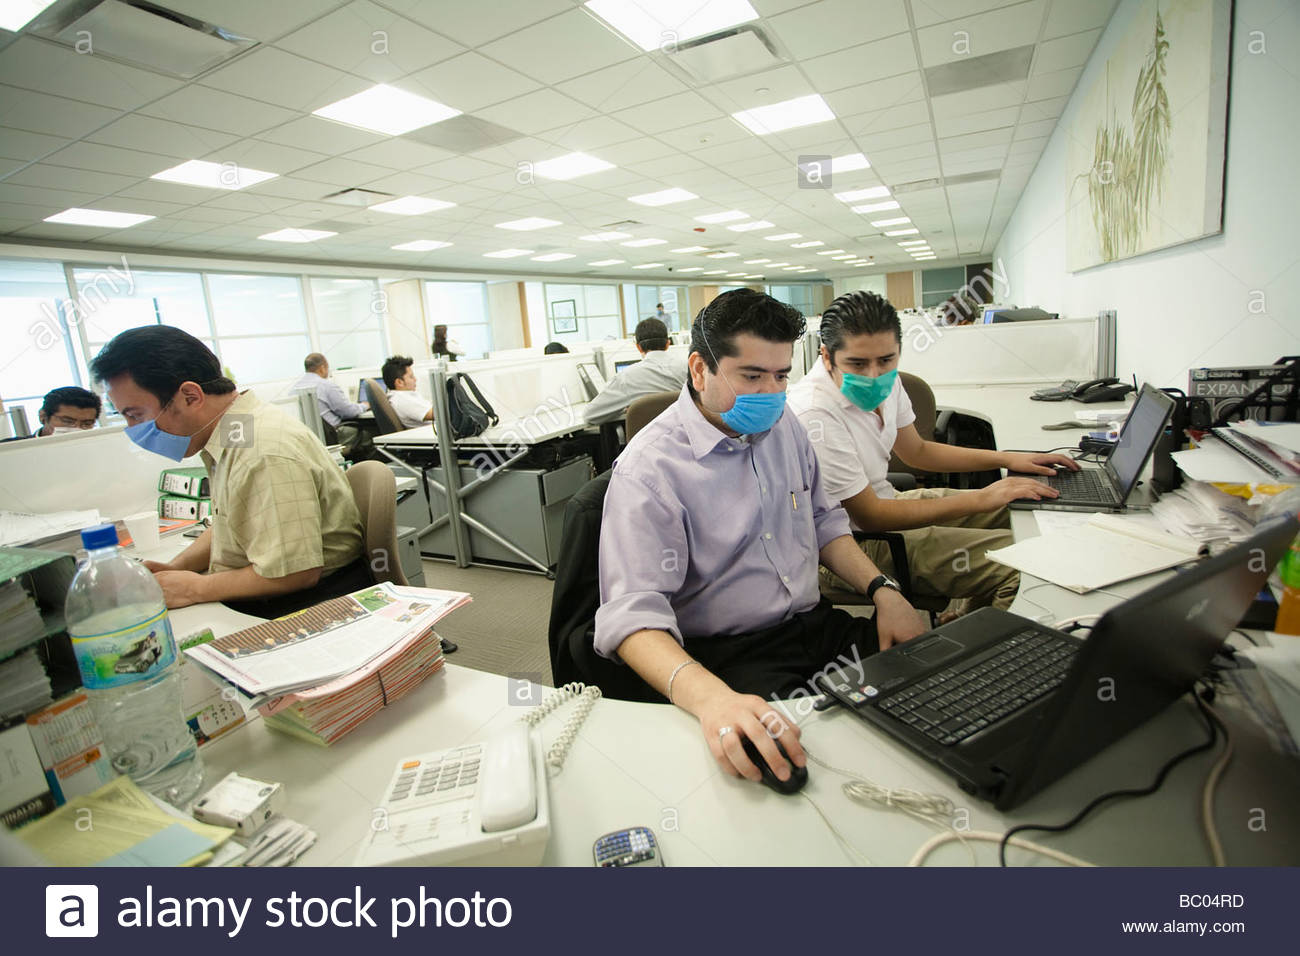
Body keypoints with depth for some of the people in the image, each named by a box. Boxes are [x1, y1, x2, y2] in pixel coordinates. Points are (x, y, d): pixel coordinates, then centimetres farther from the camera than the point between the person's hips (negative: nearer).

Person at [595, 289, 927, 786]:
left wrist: (883, 590, 5)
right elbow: (632, 613, -25)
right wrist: (709, 697, -44)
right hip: (729, 657, -7)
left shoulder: (782, 426, 8)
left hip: (818, 625, 8)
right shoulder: (648, 469, -17)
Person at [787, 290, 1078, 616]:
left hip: (884, 500, 9)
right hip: (855, 542, -9)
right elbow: (870, 517, -25)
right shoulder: (815, 414, -30)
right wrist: (981, 499, -21)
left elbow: (917, 450, 16)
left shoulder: (885, 381, -2)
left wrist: (1007, 459, 7)